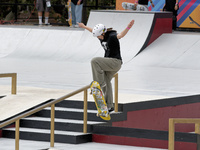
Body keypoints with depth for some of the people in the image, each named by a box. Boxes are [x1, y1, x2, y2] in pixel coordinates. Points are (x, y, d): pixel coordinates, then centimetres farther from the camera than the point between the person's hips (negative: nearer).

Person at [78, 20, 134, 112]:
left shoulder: (112, 36, -18)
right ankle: (109, 106, 22)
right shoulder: (102, 37, 8)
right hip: (109, 63, 10)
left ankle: (99, 84, -17)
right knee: (106, 82, 15)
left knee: (95, 61, -23)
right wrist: (84, 27, 45)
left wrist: (128, 27, -59)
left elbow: (120, 35, -39)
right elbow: (93, 31, 28)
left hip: (115, 62, -10)